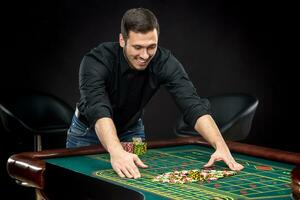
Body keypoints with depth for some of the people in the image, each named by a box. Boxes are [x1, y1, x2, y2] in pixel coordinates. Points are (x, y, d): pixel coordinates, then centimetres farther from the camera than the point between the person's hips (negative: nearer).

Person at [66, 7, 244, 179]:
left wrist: (221, 146, -50)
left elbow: (193, 105, -34)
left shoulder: (164, 62, -26)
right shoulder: (97, 61, -35)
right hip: (89, 130, -2)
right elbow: (98, 110, -50)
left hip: (131, 129, 3)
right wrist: (117, 152, -68)